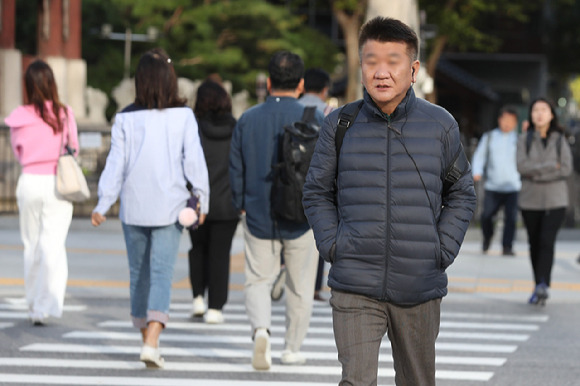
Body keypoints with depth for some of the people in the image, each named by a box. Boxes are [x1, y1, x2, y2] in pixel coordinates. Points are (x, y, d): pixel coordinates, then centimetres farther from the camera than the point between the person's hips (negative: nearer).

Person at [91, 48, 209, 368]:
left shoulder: (126, 118, -3)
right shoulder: (183, 116, -5)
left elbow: (116, 164, -3)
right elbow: (194, 161, -3)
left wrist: (102, 205, 1)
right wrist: (202, 199, 7)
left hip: (133, 207, 1)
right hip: (169, 206, -1)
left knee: (139, 273, 15)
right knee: (162, 273, -4)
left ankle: (146, 337, 24)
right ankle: (151, 342, -20)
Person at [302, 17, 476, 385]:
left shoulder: (440, 125, 2)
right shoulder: (340, 124, 1)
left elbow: (462, 194, 13)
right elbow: (317, 193, 12)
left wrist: (444, 250, 0)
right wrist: (332, 246, -2)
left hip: (420, 288, 1)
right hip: (355, 287, -1)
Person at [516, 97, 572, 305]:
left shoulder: (560, 140, 4)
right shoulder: (524, 140, 5)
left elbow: (566, 168, -6)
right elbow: (522, 166, -9)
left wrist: (536, 173, -10)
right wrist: (551, 166, -13)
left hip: (555, 200, -2)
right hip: (530, 200, 2)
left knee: (547, 241, -17)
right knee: (535, 243, 6)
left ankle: (543, 285, -25)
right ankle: (539, 286, 17)